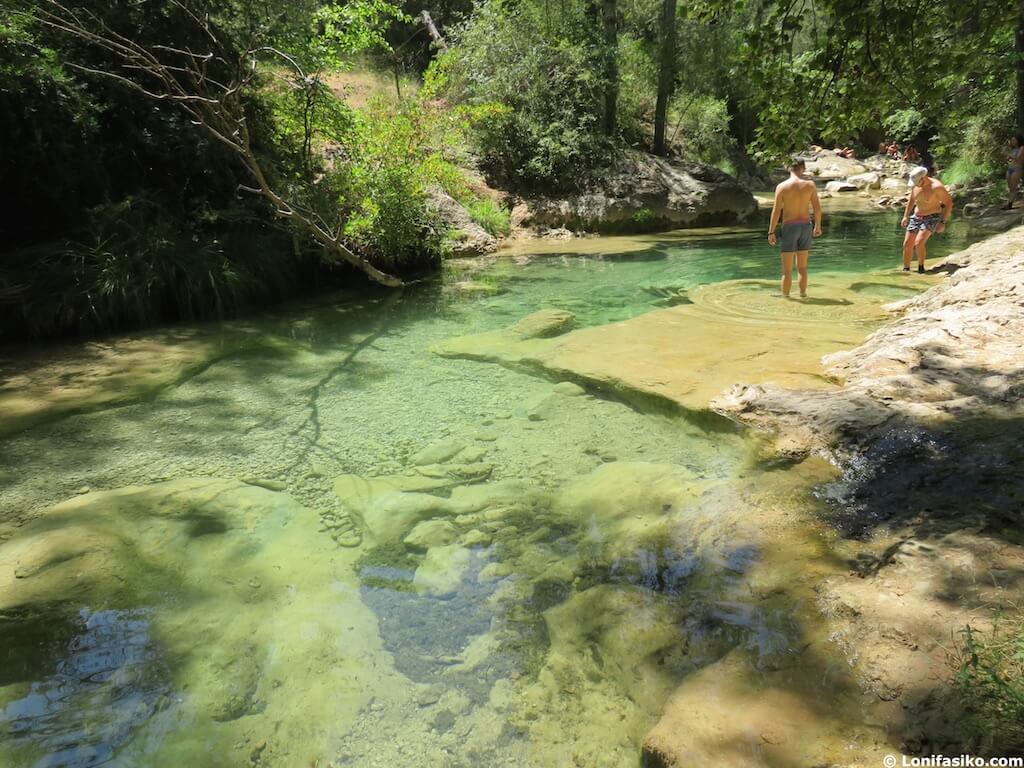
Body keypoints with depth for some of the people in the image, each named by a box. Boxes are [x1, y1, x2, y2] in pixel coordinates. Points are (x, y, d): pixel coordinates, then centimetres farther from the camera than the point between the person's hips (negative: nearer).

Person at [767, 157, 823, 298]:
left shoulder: (782, 186, -7)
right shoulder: (810, 184, -1)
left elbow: (776, 211, -10)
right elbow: (817, 208, 1)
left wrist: (771, 232, -4)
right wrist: (818, 226, 15)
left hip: (789, 227, -3)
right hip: (805, 226, 3)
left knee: (787, 269, 3)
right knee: (802, 267, 15)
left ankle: (785, 297, 6)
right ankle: (803, 294, 21)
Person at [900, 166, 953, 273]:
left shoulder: (937, 187, -23)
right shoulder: (916, 185, -4)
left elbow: (949, 203, -15)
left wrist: (943, 222, -18)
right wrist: (906, 216, 11)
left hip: (933, 218, -7)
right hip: (917, 217, 7)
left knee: (919, 243, -24)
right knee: (907, 244, 2)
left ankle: (921, 267, -4)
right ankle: (906, 270, 14)